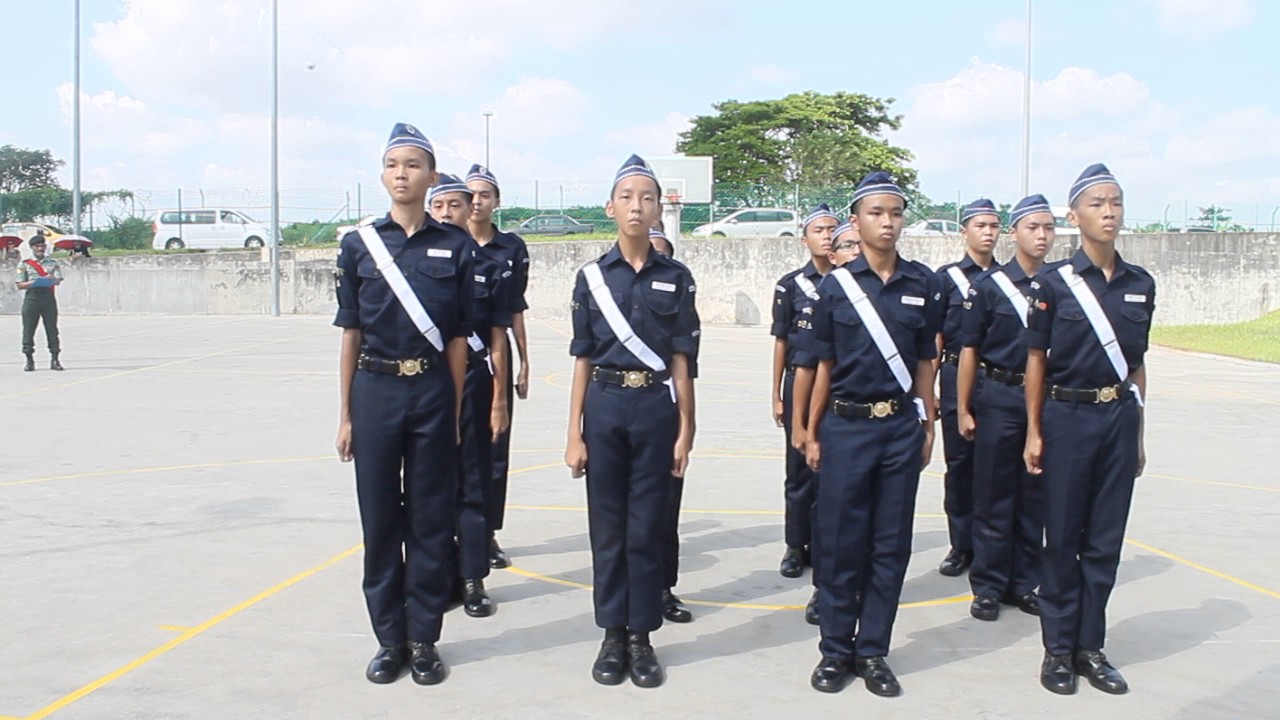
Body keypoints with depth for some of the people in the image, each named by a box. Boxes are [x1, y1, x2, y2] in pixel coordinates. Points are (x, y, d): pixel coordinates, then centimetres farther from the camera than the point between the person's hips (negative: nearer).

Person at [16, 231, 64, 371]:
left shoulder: (53, 263, 11)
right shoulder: (24, 264, 7)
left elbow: (58, 280, 0)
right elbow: (20, 285, 2)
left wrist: (50, 279, -23)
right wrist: (33, 283, -16)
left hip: (48, 297, 1)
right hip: (31, 298, -1)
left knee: (52, 328, 0)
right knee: (28, 329, -2)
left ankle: (55, 360, 3)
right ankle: (29, 361, 4)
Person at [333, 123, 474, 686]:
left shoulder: (454, 247, 2)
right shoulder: (358, 244, 4)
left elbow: (457, 338, 3)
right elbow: (350, 334, 6)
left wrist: (454, 411, 1)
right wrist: (346, 415, 4)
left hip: (433, 391, -1)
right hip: (376, 391, 1)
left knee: (431, 519, 6)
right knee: (380, 519, 7)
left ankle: (424, 639, 18)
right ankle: (389, 639, 20)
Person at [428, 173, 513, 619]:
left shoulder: (489, 268, 2)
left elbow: (497, 341, 2)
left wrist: (499, 400, -1)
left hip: (474, 384, -1)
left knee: (474, 483, 6)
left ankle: (472, 579, 13)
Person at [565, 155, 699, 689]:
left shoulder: (675, 278, 3)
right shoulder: (592, 277, 3)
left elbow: (680, 360, 3)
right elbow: (583, 359, 3)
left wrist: (685, 430, -1)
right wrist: (574, 434, -1)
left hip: (656, 407, 0)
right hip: (605, 407, 1)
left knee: (646, 528, 5)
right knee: (608, 527, 7)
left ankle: (641, 636, 17)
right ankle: (612, 634, 18)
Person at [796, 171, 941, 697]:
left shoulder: (922, 284, 4)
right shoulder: (835, 286, -1)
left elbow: (924, 362, 9)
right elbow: (824, 366, 3)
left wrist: (928, 426, 8)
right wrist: (812, 434, 3)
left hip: (901, 427, 2)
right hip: (846, 426, -2)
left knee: (890, 544, 7)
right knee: (840, 542, 3)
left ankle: (873, 651, 19)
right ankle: (835, 650, 17)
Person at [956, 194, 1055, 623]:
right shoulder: (989, 286, -3)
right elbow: (969, 350, -2)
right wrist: (963, 410, -5)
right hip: (998, 398, -3)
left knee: (1034, 496, 10)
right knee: (993, 496, 3)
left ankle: (1024, 582, 21)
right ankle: (988, 586, 12)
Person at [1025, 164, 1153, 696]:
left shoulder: (1140, 284, 7)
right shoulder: (1053, 282, -4)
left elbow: (1136, 364, 13)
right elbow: (1036, 359, -1)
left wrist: (1137, 432, 13)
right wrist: (1034, 432, -4)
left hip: (1120, 417, 4)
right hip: (1067, 415, -3)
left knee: (1106, 539, 8)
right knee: (1062, 537, 3)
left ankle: (1090, 647, 19)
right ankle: (1058, 648, 15)